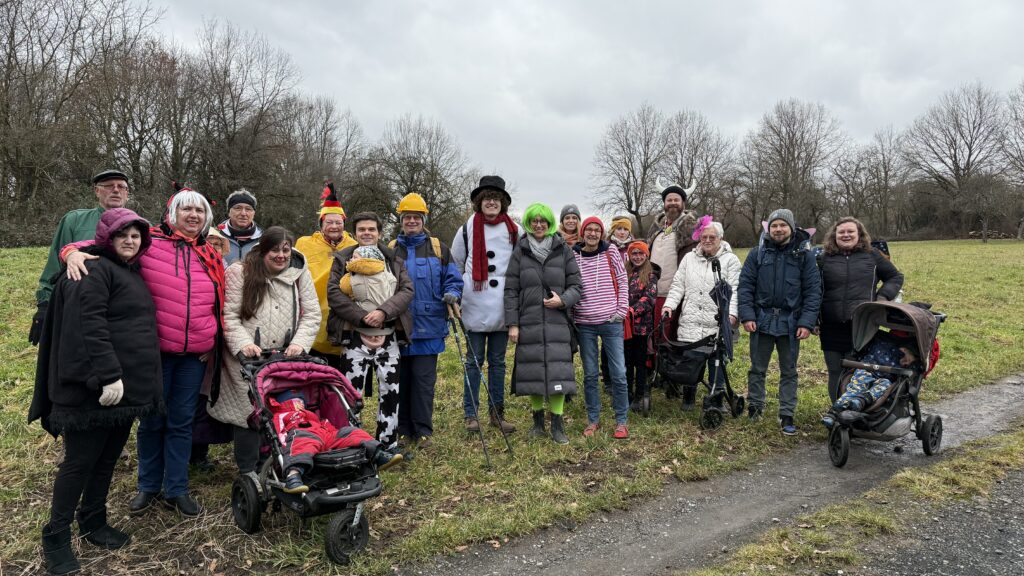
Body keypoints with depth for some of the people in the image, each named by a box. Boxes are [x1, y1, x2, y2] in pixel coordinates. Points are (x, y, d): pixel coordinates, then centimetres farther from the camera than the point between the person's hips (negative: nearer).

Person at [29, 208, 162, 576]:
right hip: (93, 388, -9)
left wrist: (135, 381, 24)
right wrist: (108, 374, -27)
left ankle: (93, 522, 30)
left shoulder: (132, 273, 18)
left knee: (108, 458, 16)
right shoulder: (94, 271, -11)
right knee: (80, 461, 1)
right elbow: (88, 325, -23)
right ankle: (56, 536, 15)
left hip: (127, 386, 9)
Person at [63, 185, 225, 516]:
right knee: (153, 419, 10)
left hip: (195, 355, 3)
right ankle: (148, 486, 29)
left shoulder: (210, 256, 9)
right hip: (156, 350, -3)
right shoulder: (149, 242, -5)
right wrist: (74, 251, -26)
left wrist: (213, 344, 12)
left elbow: (219, 305, 16)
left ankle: (176, 489, 23)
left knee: (182, 421, 11)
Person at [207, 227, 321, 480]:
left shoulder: (300, 274, 6)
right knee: (249, 412, -2)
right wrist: (243, 344, -19)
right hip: (247, 359, -2)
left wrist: (299, 343, -11)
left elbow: (311, 314, 4)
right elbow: (229, 315, -6)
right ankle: (247, 471, 12)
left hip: (285, 359, 3)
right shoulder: (240, 272, -2)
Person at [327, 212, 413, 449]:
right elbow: (333, 294, -7)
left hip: (388, 337, 3)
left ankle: (388, 444, 20)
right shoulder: (343, 259, 4)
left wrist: (384, 311, -16)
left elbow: (407, 290, -1)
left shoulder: (393, 260, 11)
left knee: (390, 391, 7)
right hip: (356, 338, -2)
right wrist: (363, 316, -15)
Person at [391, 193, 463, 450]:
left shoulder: (438, 248, 6)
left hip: (428, 327, -1)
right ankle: (402, 428, 21)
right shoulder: (390, 250, 10)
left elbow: (453, 279, 8)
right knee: (400, 379, 8)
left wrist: (452, 294, -13)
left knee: (424, 379, 1)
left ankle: (423, 430, 11)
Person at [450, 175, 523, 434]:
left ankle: (497, 412, 19)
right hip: (475, 306, -2)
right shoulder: (467, 229, 2)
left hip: (502, 306, 2)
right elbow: (454, 266, 12)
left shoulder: (515, 231, 4)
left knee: (498, 362, 10)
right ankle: (471, 414, 12)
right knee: (474, 361, 4)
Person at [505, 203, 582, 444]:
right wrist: (512, 323, -3)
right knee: (533, 370, 5)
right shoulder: (520, 252, 6)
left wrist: (563, 300, -14)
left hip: (557, 322, 0)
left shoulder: (563, 251, 6)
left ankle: (557, 424, 6)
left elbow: (576, 285, 7)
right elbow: (511, 290, 3)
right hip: (529, 323, 1)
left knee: (557, 370, -5)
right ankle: (538, 421, 21)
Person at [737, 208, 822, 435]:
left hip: (790, 322, 0)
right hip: (762, 320, 1)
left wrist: (807, 322, -11)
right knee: (757, 368, 11)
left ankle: (787, 415, 17)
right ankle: (755, 407, 26)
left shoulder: (804, 255, 0)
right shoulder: (758, 253, 1)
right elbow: (745, 286, -1)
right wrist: (747, 315, -11)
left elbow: (813, 291, -2)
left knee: (789, 370, 9)